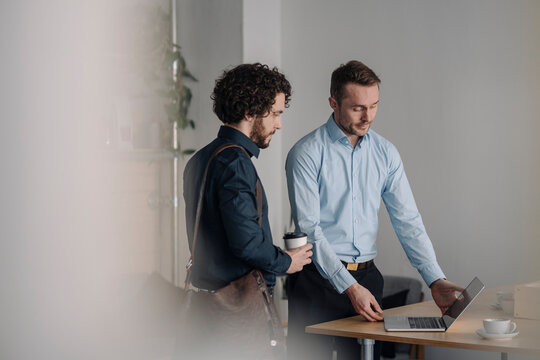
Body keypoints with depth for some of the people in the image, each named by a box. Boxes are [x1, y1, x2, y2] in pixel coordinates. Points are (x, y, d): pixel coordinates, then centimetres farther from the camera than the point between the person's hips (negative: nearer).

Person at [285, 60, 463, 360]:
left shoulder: (385, 152, 7)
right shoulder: (306, 154, -9)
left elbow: (407, 220, 4)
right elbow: (309, 229, -14)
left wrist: (435, 280, -7)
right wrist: (349, 287, -21)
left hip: (366, 276, 5)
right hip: (318, 277, -4)